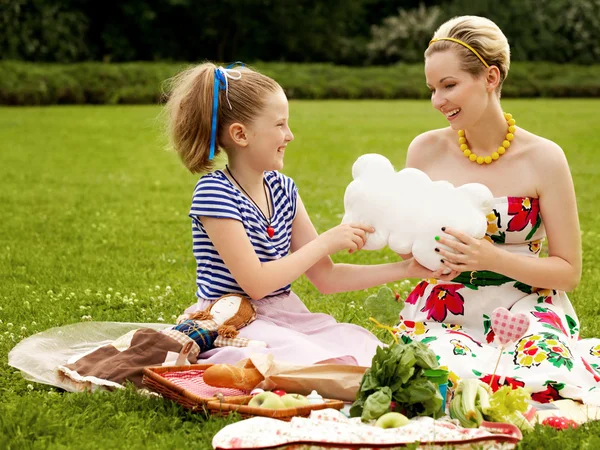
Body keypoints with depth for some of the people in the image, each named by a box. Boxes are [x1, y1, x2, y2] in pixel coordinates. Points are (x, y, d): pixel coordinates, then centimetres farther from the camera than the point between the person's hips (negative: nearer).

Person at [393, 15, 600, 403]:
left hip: (522, 309, -1)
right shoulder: (426, 151, 1)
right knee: (445, 371, -32)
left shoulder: (543, 158, -5)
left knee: (540, 375, -32)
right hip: (444, 311, 1)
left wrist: (493, 258, -17)